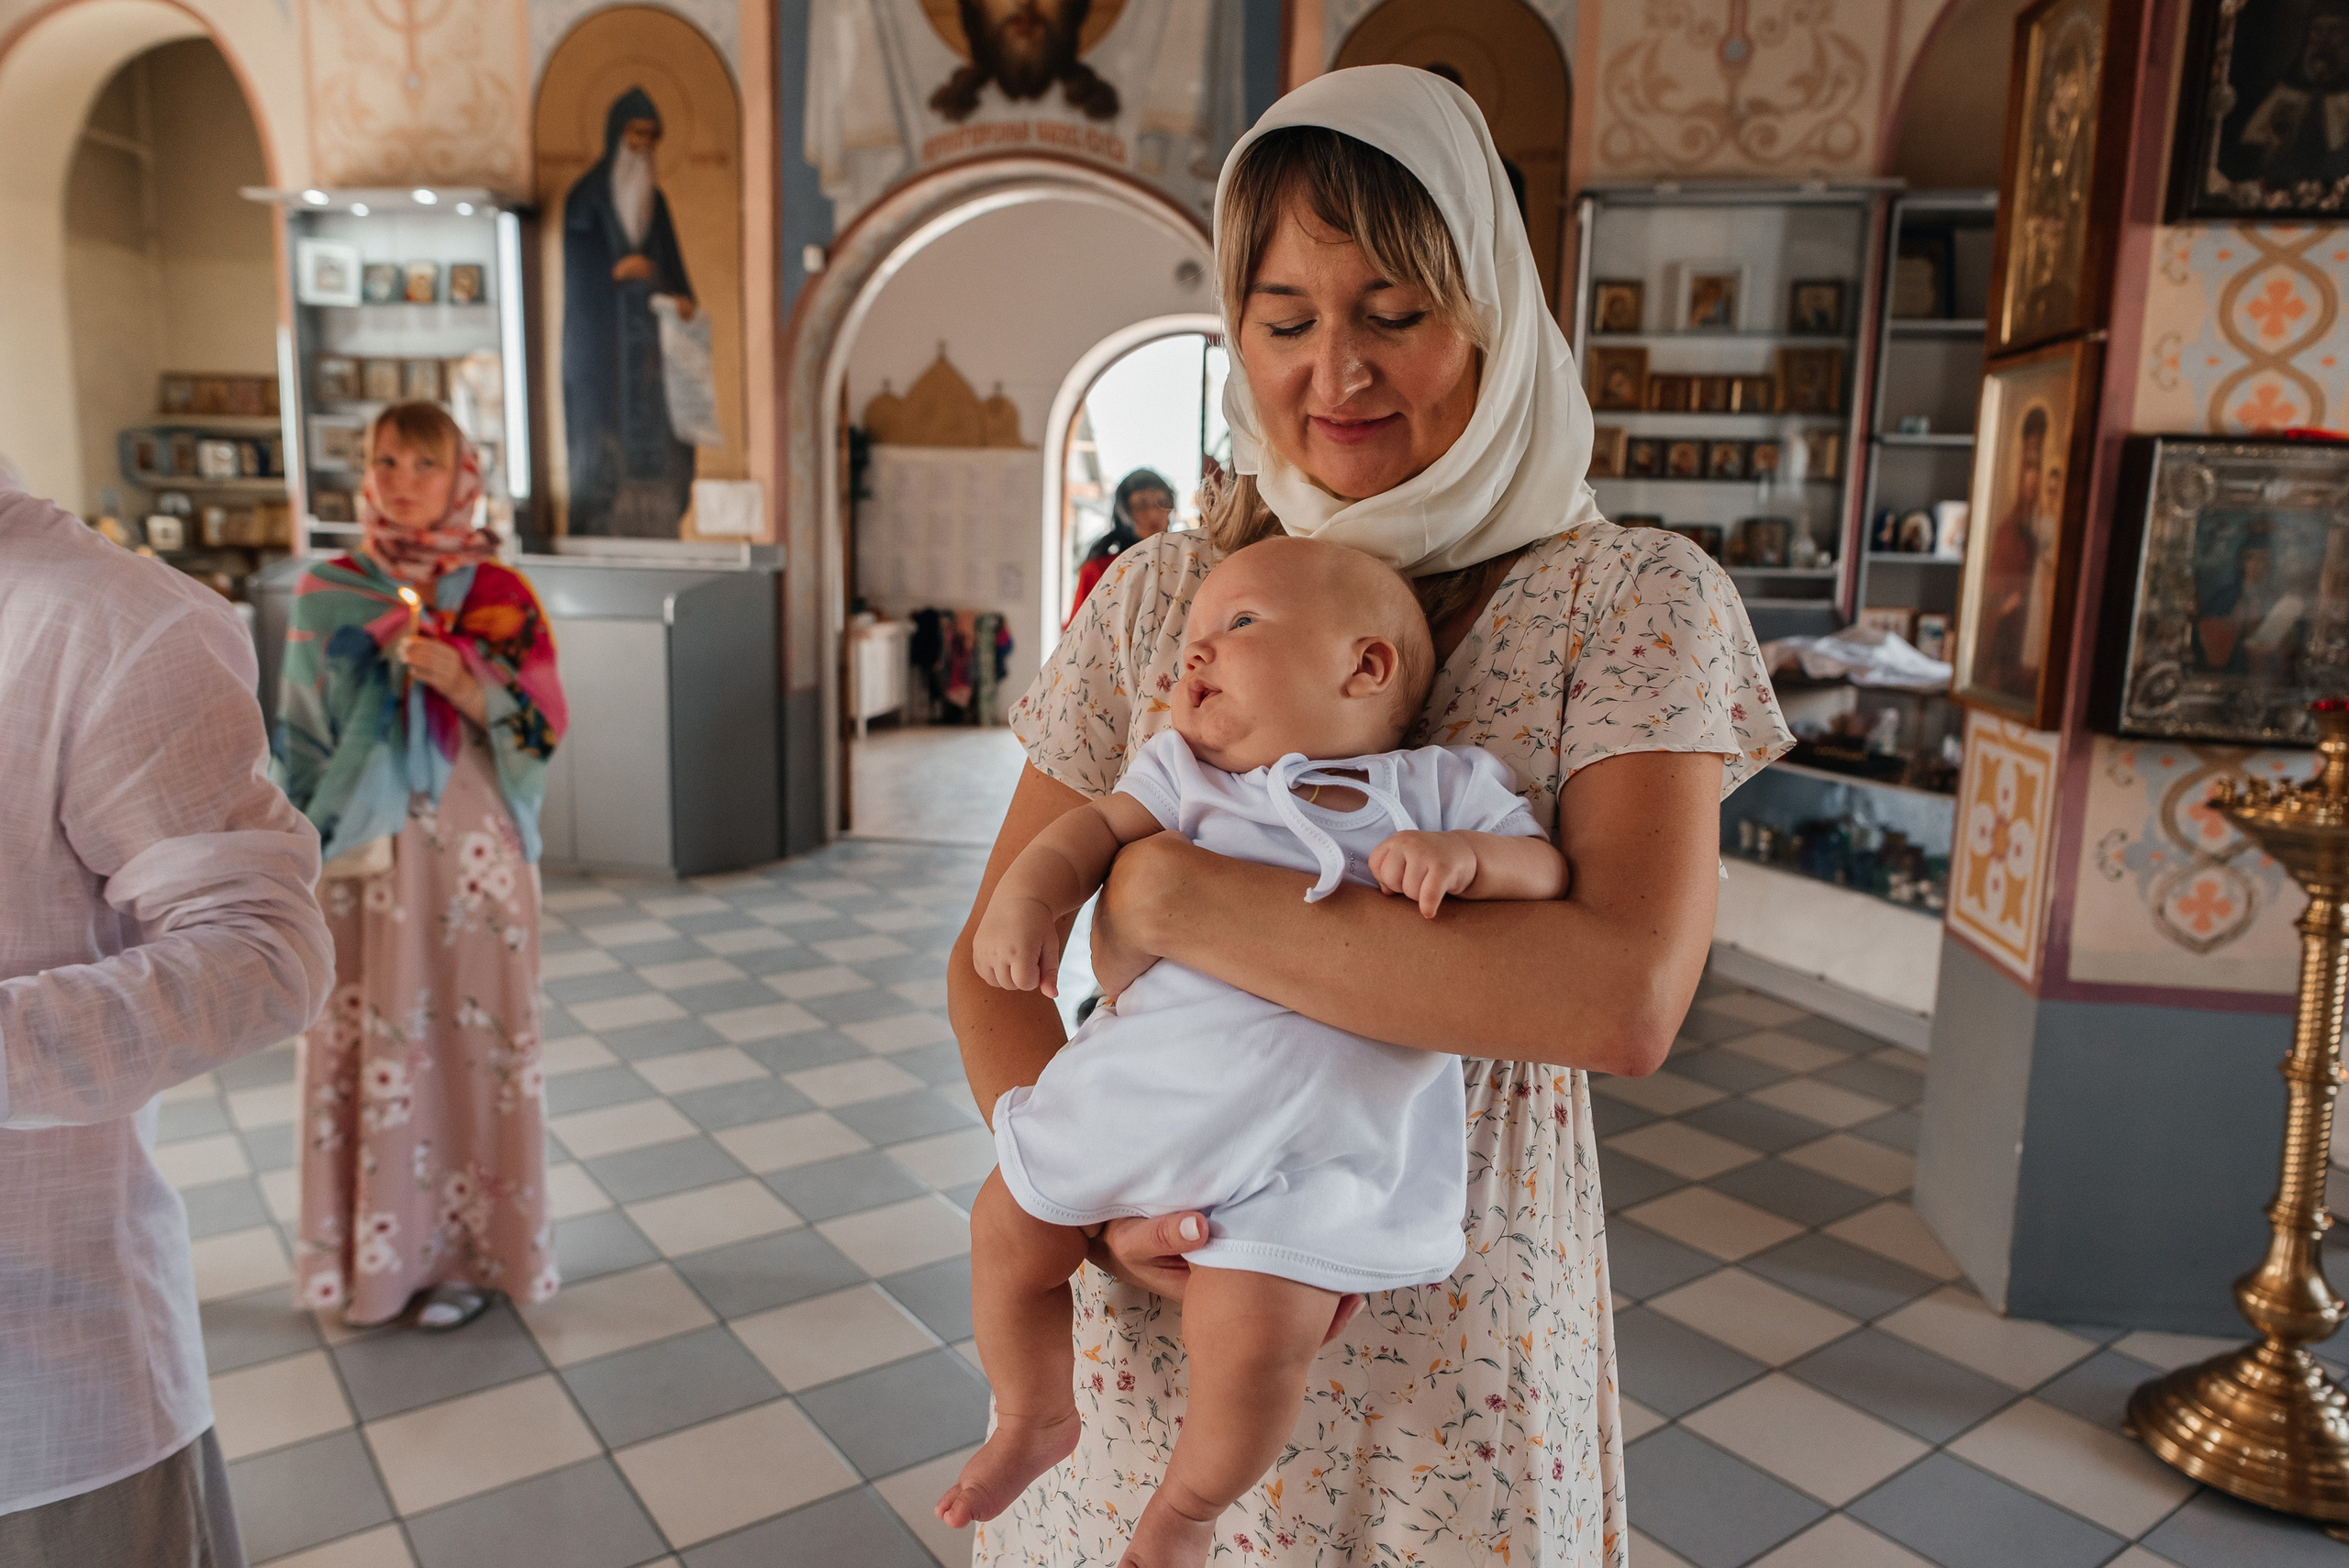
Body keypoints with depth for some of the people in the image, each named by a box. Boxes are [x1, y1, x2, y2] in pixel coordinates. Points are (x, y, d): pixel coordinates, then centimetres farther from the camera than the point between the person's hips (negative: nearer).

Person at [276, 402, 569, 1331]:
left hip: (470, 854, -1)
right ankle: (374, 1250, 22)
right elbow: (302, 736, 7)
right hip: (362, 860, 2)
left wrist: (460, 681, -21)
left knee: (470, 1037, 2)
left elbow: (542, 725, -4)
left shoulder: (499, 596, 1)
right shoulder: (326, 595, 5)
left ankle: (467, 1249, 16)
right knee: (363, 1044, 6)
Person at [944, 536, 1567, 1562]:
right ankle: (1036, 1418, 40)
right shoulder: (1187, 772, 8)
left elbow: (1548, 872, -1)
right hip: (1146, 1084, 4)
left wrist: (1469, 854, -21)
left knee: (1253, 1333, -17)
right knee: (1009, 1226, 10)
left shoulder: (1446, 788, 2)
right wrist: (1022, 898, -17)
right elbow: (1097, 829, 1)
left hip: (1318, 1148, -4)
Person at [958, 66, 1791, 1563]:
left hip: (1450, 1330, -2)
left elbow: (1628, 999, -27)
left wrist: (1171, 893, -25)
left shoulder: (1631, 599, -11)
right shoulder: (1158, 595, -2)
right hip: (1159, 1297, 3)